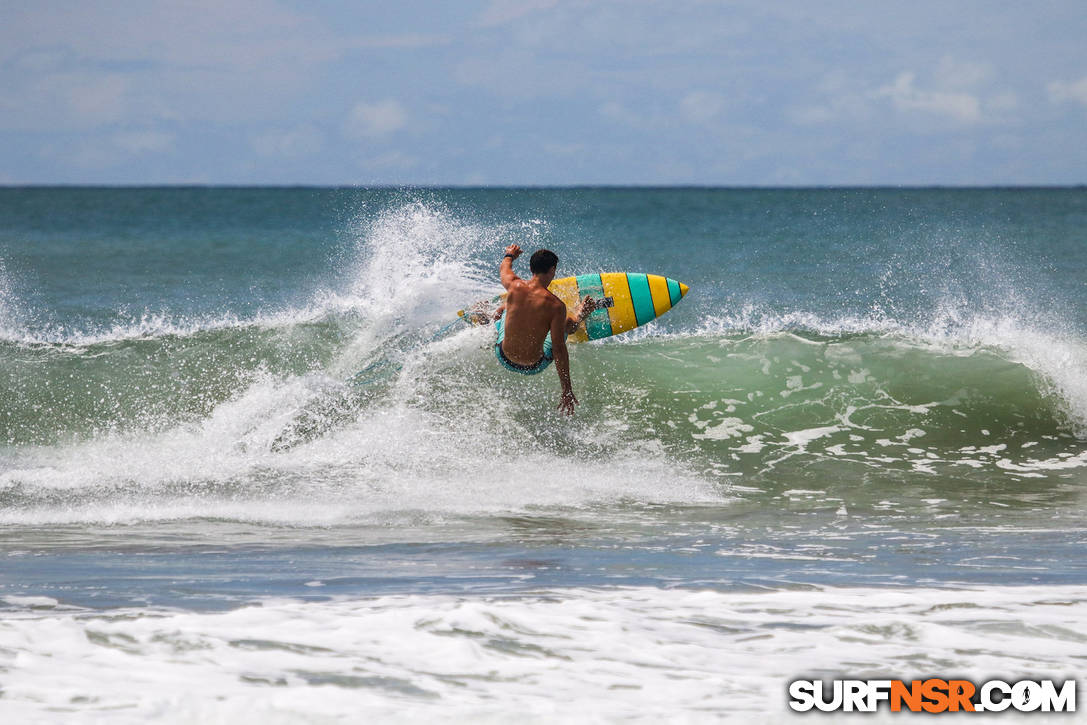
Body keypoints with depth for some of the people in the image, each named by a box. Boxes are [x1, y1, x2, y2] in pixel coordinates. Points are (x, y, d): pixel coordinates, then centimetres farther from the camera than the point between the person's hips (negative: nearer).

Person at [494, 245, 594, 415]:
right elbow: (559, 350, -22)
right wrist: (567, 391, -15)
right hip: (534, 367, -2)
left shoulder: (514, 286, -16)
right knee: (568, 321, 23)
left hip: (504, 359, 2)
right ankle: (581, 315, 59)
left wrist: (510, 255, 37)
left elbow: (504, 269, 12)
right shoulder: (556, 305, -25)